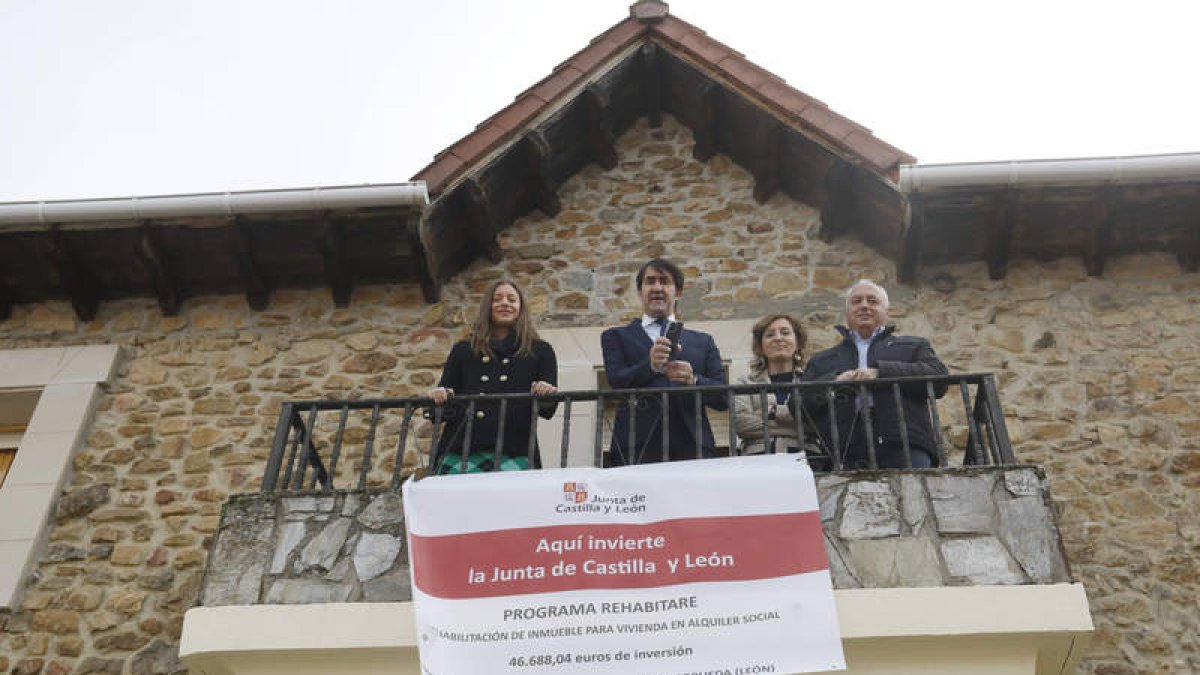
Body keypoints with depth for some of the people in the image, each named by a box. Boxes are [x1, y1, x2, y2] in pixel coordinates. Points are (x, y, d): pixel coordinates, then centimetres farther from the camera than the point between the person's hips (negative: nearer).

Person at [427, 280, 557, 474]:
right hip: (460, 453, 2)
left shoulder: (540, 351, 15)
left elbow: (548, 410, 9)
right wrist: (438, 397, -6)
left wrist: (547, 397, -14)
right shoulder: (463, 350, 19)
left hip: (513, 455, -1)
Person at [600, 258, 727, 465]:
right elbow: (617, 383, -2)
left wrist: (693, 380, -9)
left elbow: (723, 398, 11)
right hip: (637, 450, -1)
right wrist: (650, 365, -20)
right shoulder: (616, 337, 16)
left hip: (690, 448, 2)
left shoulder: (703, 342, 20)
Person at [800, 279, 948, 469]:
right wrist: (835, 381, -4)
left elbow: (938, 377, 5)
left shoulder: (913, 346, 25)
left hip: (903, 448, 0)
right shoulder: (821, 360, 27)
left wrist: (880, 372, -5)